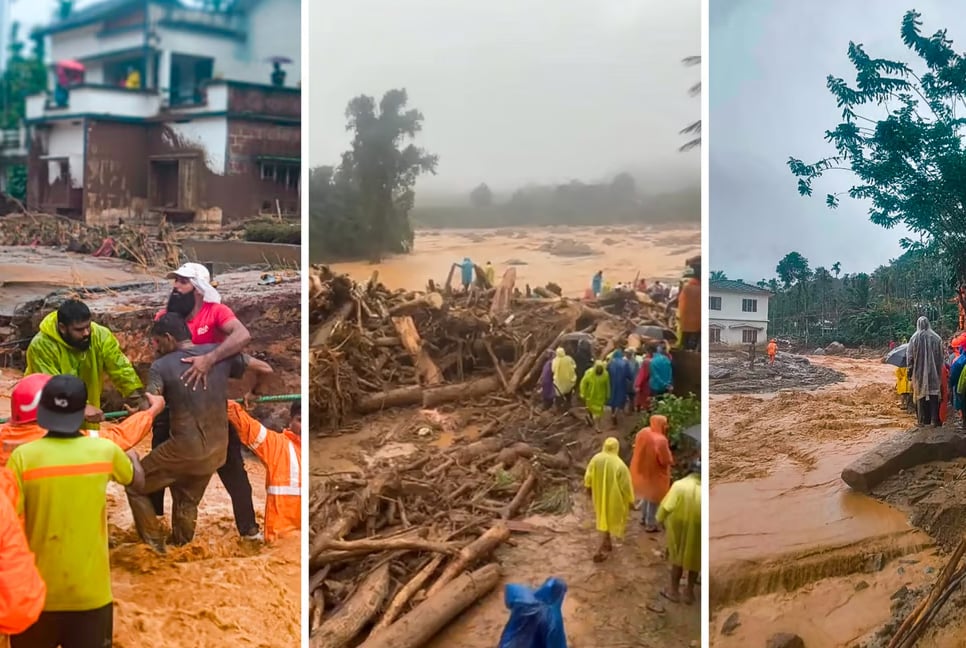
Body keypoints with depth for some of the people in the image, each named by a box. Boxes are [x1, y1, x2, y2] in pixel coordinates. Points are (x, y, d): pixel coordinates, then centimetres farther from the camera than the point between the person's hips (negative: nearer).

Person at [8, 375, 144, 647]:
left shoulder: (23, 456, -13)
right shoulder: (105, 451, -7)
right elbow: (137, 479, 15)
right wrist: (132, 457, 37)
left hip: (37, 593, 0)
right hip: (91, 593, 1)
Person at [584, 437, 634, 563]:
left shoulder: (595, 459, -13)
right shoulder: (619, 465, -26)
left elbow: (588, 478, 0)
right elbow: (626, 486, -18)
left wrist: (589, 490, 19)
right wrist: (630, 500, -3)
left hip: (600, 496, 4)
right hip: (613, 498, -4)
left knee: (604, 518, 24)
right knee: (610, 520, 12)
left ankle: (607, 544, 39)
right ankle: (601, 551, 13)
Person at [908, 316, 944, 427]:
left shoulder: (914, 338, -4)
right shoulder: (936, 338, -2)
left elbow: (909, 356, -2)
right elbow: (940, 357, 0)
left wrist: (910, 372, 5)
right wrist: (939, 372, 7)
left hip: (919, 372, 0)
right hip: (934, 372, 0)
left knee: (921, 393, 7)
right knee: (934, 394, 6)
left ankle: (924, 420, 6)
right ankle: (935, 419, 3)